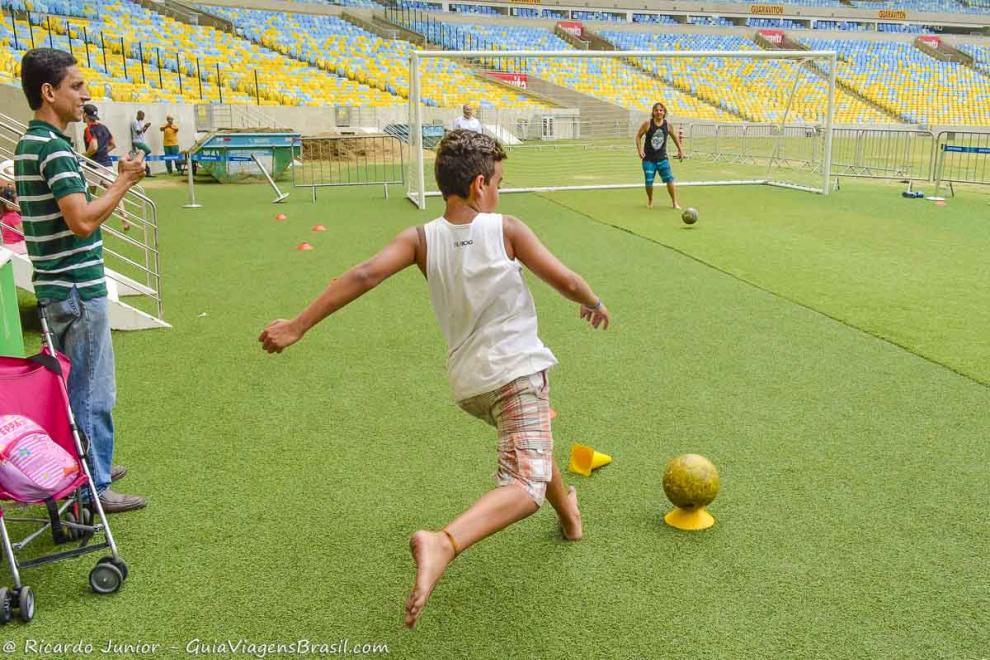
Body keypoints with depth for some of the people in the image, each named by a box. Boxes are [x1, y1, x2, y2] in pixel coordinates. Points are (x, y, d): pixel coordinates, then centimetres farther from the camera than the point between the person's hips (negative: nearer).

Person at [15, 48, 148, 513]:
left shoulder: (28, 144, 13)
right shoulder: (55, 148, -18)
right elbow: (83, 221, -26)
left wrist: (117, 182, 13)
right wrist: (123, 182, -15)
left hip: (55, 286, 10)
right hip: (78, 288, -10)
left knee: (73, 384, 20)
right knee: (93, 391, -1)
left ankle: (89, 466, 34)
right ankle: (94, 487, 9)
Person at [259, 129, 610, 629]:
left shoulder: (421, 239, -4)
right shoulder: (506, 230, -9)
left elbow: (364, 275, -17)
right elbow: (566, 282, -7)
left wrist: (297, 327, -16)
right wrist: (594, 304, 15)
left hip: (467, 382, 6)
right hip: (518, 372, -6)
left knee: (530, 445, 32)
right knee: (526, 485, -14)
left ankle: (569, 516, 52)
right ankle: (443, 544, -38)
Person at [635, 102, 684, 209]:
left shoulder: (668, 125, -1)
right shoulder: (647, 123, -8)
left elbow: (674, 136, 15)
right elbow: (638, 136, 0)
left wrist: (680, 150, 16)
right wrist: (640, 150, -10)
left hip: (662, 158, 1)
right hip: (648, 158, -1)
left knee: (670, 180, -10)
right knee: (649, 182, -2)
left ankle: (675, 203, -1)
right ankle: (650, 200, 25)